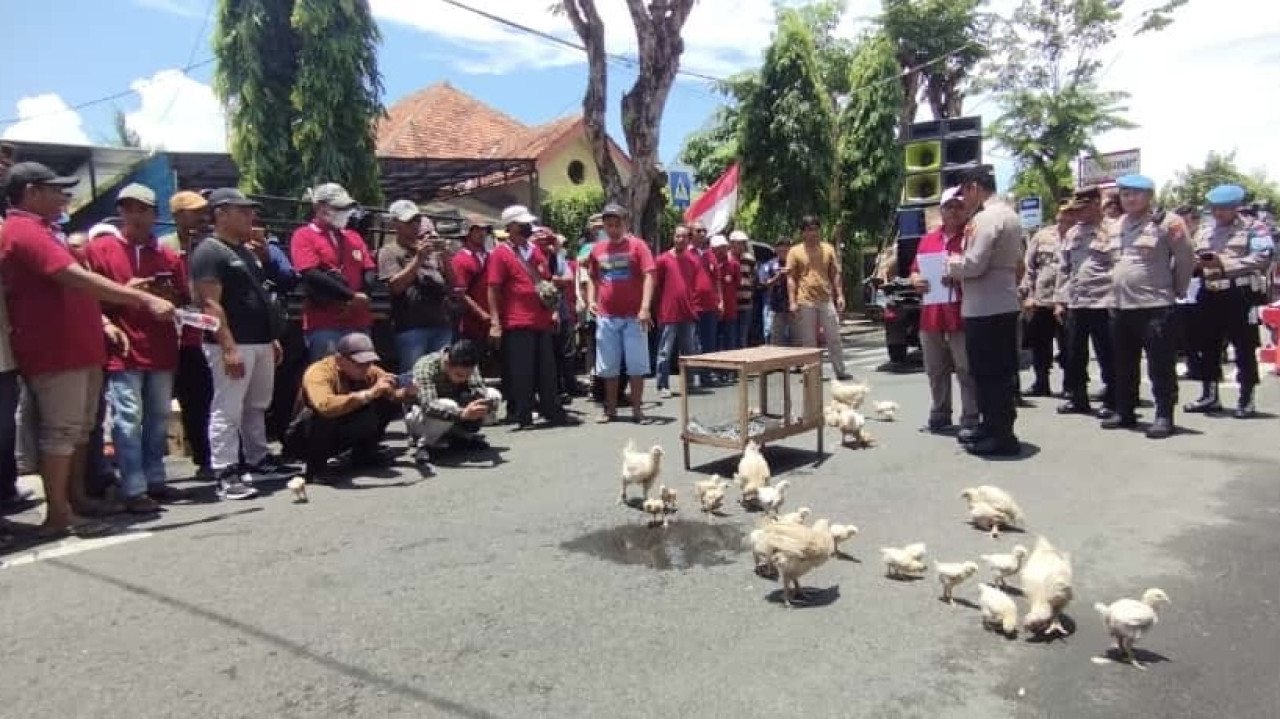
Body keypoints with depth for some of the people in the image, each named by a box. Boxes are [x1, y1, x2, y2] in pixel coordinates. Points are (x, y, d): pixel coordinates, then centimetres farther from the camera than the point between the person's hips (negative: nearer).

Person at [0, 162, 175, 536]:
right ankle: (58, 514, -1)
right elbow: (80, 279, -25)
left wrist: (102, 322, 14)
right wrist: (145, 299, -28)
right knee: (61, 430, -7)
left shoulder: (39, 232, 22)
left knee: (80, 428, 15)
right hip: (56, 351, -11)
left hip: (78, 348, 11)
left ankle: (76, 497, 24)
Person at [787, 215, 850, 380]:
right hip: (805, 302, -2)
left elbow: (835, 274, 13)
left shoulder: (828, 249, 10)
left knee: (834, 338, 4)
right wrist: (792, 302, -8)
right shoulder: (795, 252, 1)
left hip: (826, 300, 3)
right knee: (808, 341, 3)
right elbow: (791, 278, -1)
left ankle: (840, 371, 11)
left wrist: (840, 295, 5)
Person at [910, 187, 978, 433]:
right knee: (936, 371, 14)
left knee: (967, 372, -3)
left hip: (962, 315, -6)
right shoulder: (927, 240, 16)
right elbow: (914, 271, 20)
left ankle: (971, 421, 4)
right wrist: (916, 280, -1)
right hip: (931, 316, 6)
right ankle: (939, 416, 26)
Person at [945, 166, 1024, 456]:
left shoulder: (986, 217, -16)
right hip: (1006, 304, 10)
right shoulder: (1009, 214, 15)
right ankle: (992, 427, 26)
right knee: (1002, 371, 15)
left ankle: (1000, 436, 3)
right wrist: (959, 265, 15)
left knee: (988, 373, -3)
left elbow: (973, 265, -24)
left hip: (985, 308, -10)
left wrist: (951, 265, -3)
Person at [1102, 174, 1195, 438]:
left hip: (1156, 306, -7)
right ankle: (1125, 412, 22)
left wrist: (1177, 288, 3)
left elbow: (1186, 258, -2)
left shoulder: (1166, 222, -6)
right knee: (1124, 365, 13)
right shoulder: (1113, 227, 14)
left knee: (1161, 366, -2)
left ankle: (1164, 416, 3)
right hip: (1120, 306, 7)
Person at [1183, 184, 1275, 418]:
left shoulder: (1254, 228, 0)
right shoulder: (1204, 232, 18)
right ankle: (1210, 396, 20)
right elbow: (1193, 261, 22)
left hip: (1241, 295, -6)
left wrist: (1224, 263, -19)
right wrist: (1196, 263, -2)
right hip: (1211, 296, 6)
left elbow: (1262, 258, -13)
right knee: (1208, 346, 9)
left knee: (1244, 349, 0)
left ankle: (1246, 399, 8)